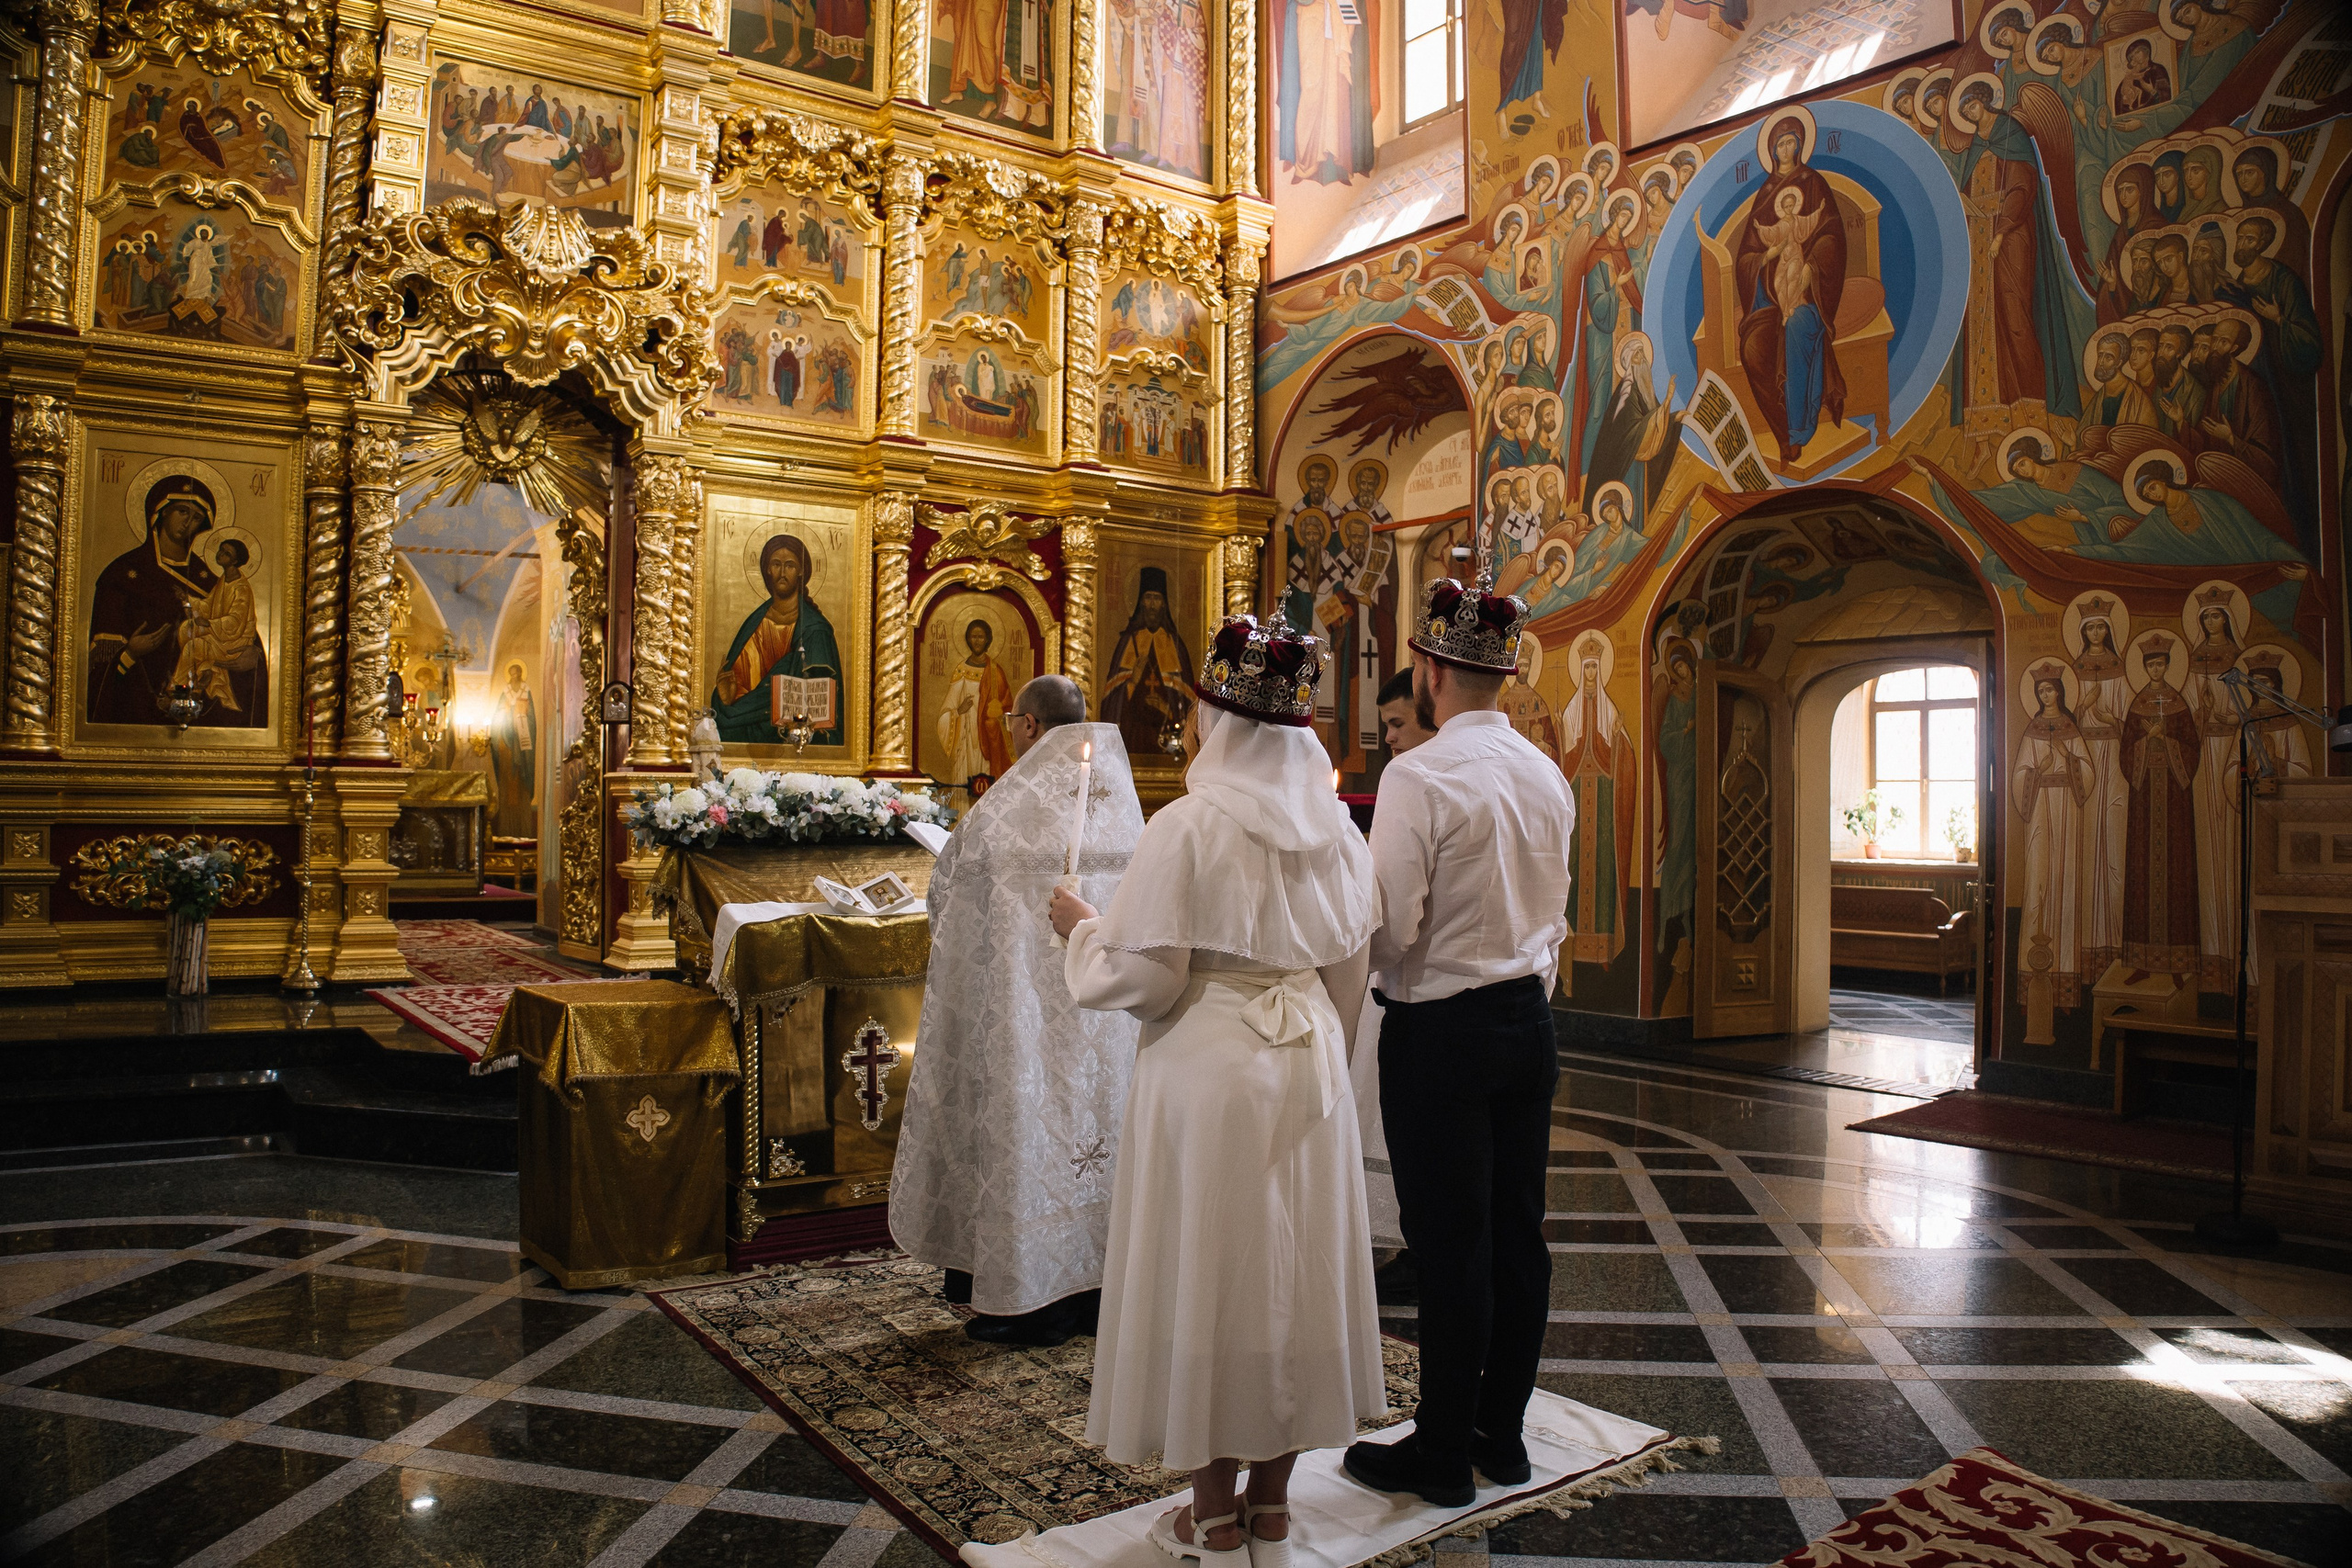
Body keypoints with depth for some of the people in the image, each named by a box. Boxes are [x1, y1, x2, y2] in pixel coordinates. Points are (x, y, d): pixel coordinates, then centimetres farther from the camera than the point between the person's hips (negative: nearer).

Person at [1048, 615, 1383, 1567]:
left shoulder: (1186, 827, -15)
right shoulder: (1332, 828, 3)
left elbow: (1142, 981, -15)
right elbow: (1348, 977, 9)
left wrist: (1083, 929, 3)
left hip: (1208, 1070, -5)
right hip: (1307, 1070, 6)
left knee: (1208, 1276, 7)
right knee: (1289, 1272, 15)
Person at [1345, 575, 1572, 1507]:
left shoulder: (1418, 777, -17)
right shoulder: (1548, 776, 7)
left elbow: (1389, 929, -17)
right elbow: (1552, 917, 14)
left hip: (1440, 1035, -7)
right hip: (1527, 1022, 8)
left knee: (1449, 1246, 3)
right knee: (1517, 1232, 14)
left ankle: (1442, 1456, 18)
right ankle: (1502, 1434, 28)